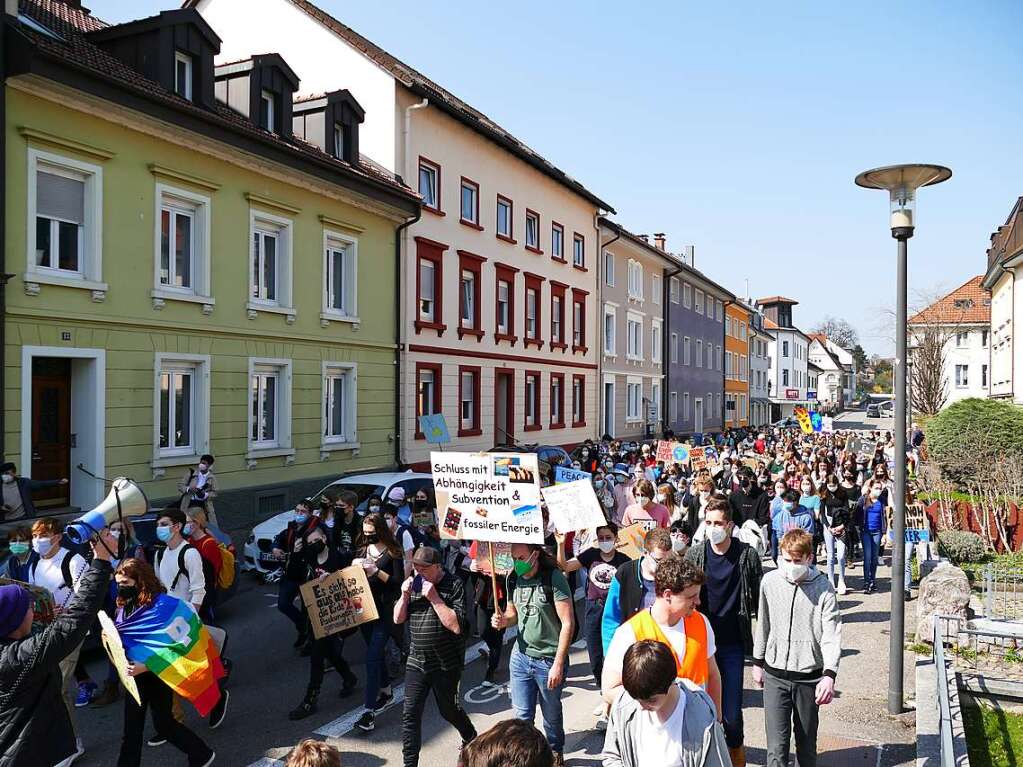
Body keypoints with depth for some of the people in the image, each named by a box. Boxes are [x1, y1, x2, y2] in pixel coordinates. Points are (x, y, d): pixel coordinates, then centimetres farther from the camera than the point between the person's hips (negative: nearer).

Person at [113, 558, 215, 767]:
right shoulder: (125, 605, 0)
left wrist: (146, 666, -32)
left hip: (157, 673, -6)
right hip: (134, 674, 6)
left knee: (163, 722, 8)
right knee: (132, 726, 11)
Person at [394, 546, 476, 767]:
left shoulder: (454, 586, -14)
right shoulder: (414, 583, 3)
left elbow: (457, 626, -22)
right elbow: (398, 619, 6)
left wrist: (434, 598, -26)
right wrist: (405, 596, -11)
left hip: (446, 665, -4)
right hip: (416, 662, 4)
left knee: (448, 709, 15)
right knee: (410, 714, 0)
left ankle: (471, 737, 44)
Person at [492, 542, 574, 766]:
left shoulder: (553, 578, -17)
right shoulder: (514, 579, -1)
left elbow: (567, 623, -15)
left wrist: (558, 664, -16)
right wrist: (503, 620, -10)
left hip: (548, 660, -4)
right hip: (520, 656, 4)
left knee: (551, 715, 15)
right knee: (522, 714, 10)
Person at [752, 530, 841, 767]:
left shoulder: (823, 587, -9)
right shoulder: (770, 581, -2)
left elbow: (831, 635, -13)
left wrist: (829, 674, -25)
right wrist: (758, 662, 16)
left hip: (809, 677, -1)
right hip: (775, 675, 1)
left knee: (807, 741, 15)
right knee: (776, 746, -3)